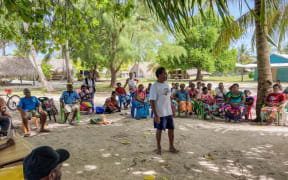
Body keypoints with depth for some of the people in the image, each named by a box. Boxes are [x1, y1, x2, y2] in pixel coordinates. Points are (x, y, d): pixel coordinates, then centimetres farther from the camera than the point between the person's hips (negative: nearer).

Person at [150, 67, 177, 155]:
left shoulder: (166, 84, 7)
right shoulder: (154, 86, -16)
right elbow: (152, 101, -18)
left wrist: (172, 108, 16)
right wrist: (156, 115, -22)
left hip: (169, 112, 7)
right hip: (160, 113, -7)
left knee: (171, 129, 12)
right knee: (159, 130, 8)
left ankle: (171, 147, 28)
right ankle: (158, 147, 27)